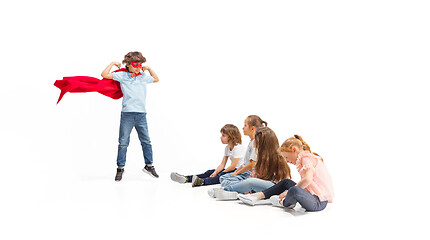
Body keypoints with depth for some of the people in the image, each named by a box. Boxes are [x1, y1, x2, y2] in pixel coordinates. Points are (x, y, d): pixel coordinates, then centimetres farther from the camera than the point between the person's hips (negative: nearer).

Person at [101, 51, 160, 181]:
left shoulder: (144, 77, 14)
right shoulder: (122, 75, 4)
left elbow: (156, 79, 33)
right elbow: (104, 75, -2)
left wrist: (148, 68, 23)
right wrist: (113, 63, 5)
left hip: (141, 113, 3)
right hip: (127, 113, -3)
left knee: (146, 141, 7)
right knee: (123, 142, 1)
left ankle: (149, 165, 19)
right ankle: (120, 168, 11)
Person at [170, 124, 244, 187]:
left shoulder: (238, 147, -17)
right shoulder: (227, 148, 12)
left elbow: (233, 166, -20)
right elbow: (222, 164, 7)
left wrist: (221, 173, -11)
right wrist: (215, 173, -9)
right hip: (231, 170, 8)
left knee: (222, 175, -33)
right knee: (210, 172, -7)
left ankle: (202, 181, -56)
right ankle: (186, 178, -18)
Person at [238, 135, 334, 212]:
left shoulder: (306, 157, -11)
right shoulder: (308, 158, 20)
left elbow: (307, 179, -26)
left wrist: (289, 192, -17)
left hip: (319, 202, -11)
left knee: (294, 191, -37)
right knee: (286, 182, 19)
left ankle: (284, 203, -3)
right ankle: (258, 196, 13)